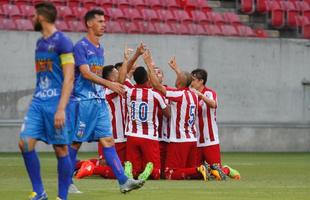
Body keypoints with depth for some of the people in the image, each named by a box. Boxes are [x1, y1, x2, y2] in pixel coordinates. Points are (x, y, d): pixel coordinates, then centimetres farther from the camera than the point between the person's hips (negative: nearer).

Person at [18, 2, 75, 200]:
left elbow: (69, 78, -14)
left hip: (56, 103, -7)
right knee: (25, 143, -5)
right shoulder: (40, 43, 16)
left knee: (61, 149, -1)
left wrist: (61, 109, -20)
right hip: (38, 102, 7)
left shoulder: (62, 41, -9)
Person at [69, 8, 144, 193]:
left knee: (108, 140, -1)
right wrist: (109, 84, -27)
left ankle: (123, 181, -10)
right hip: (83, 101, -7)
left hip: (100, 102, 7)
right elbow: (86, 73, -20)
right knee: (76, 142, -1)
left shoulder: (100, 49, 17)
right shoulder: (81, 47, -9)